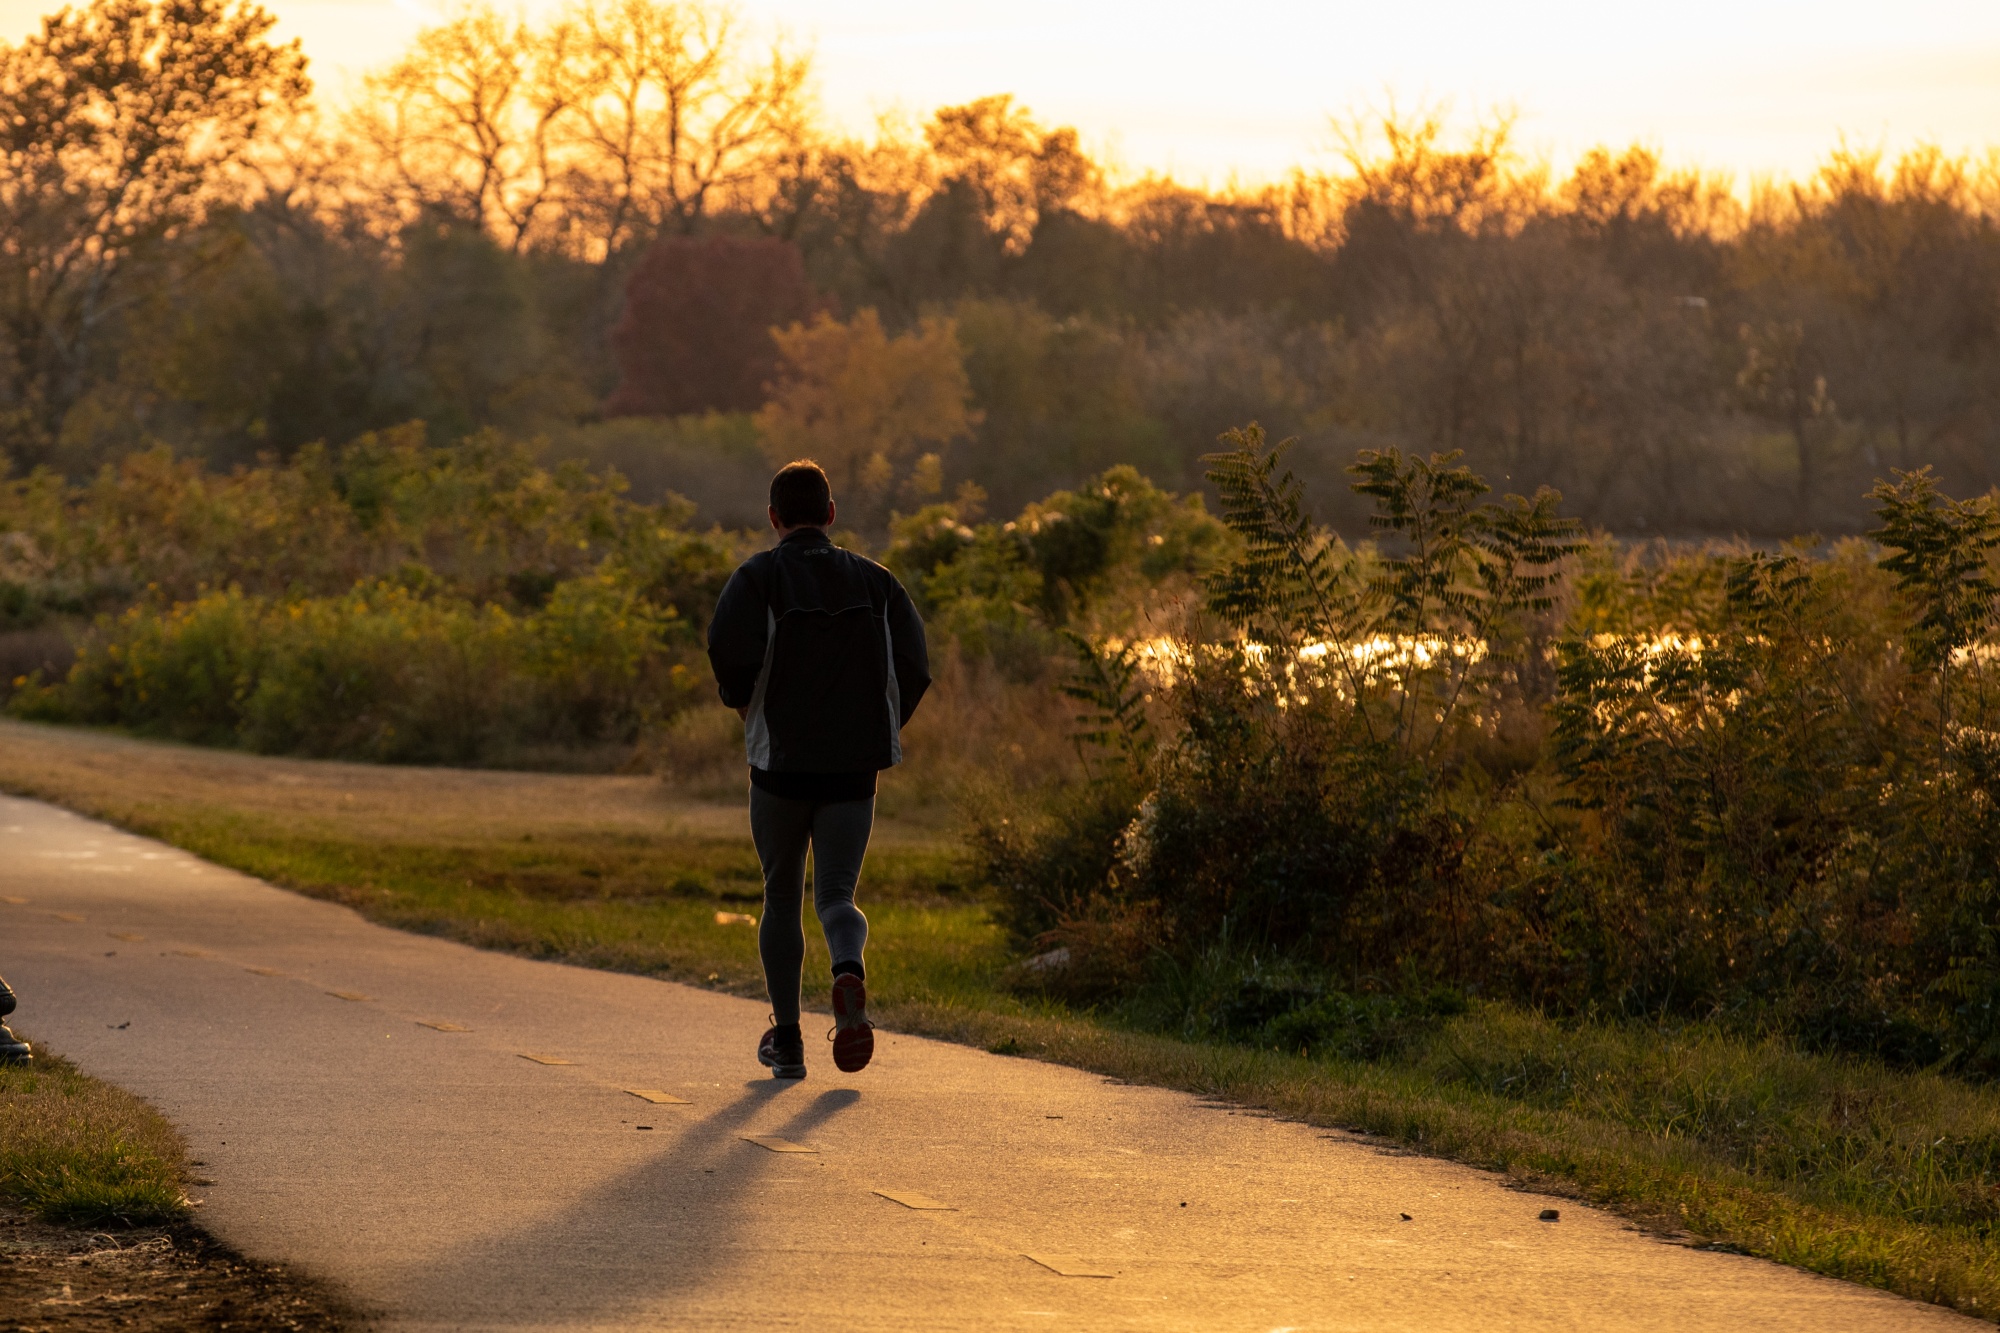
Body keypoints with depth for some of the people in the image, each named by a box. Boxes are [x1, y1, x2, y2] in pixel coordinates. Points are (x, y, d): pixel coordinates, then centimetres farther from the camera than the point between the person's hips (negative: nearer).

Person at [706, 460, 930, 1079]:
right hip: (852, 770, 1)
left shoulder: (758, 576, -1)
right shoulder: (873, 580, 8)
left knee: (781, 899, 14)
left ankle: (786, 1039, 17)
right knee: (836, 896, 2)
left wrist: (743, 701, 2)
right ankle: (849, 972, -32)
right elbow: (914, 665, -1)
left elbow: (729, 646, -18)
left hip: (781, 763, -1)